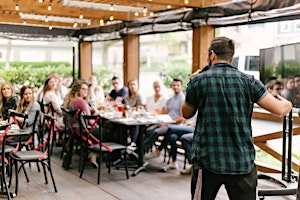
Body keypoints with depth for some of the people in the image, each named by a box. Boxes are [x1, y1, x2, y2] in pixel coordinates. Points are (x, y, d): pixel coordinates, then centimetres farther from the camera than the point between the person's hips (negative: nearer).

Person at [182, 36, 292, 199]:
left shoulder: (197, 81, -2)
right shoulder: (248, 81, -2)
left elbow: (187, 114, 13)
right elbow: (280, 110, -3)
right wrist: (287, 104, 20)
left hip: (207, 160, 0)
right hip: (243, 163, 1)